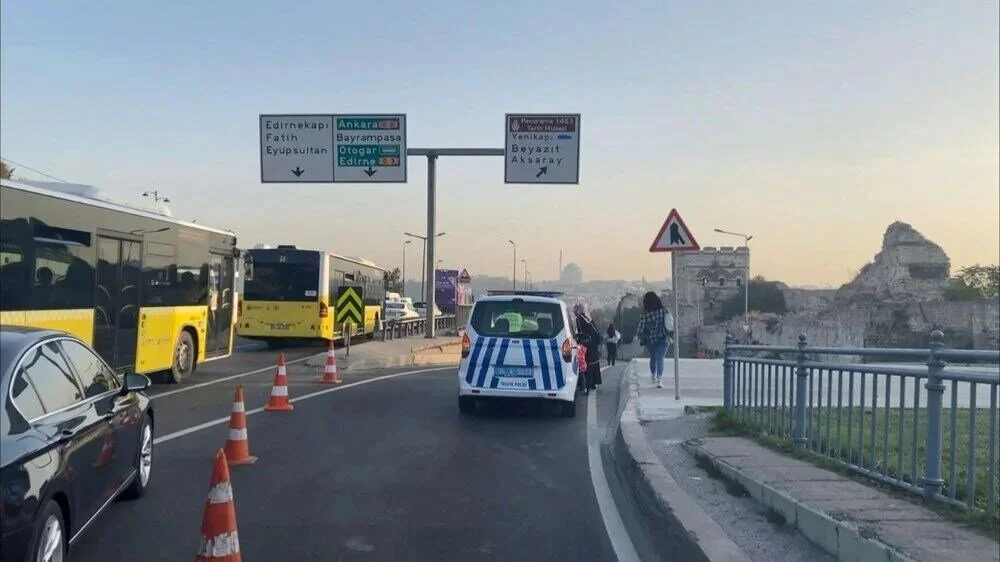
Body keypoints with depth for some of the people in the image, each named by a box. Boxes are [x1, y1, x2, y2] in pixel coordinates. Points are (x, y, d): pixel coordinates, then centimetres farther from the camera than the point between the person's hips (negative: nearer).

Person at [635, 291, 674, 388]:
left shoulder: (644, 314, -11)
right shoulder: (664, 311, -5)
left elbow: (641, 329, -8)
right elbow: (672, 323, 0)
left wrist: (641, 339, 11)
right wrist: (671, 335, 14)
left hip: (650, 340, 0)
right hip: (663, 339, 0)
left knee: (653, 358, 21)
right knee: (660, 359, -2)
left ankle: (654, 377, 33)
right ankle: (659, 380, -18)